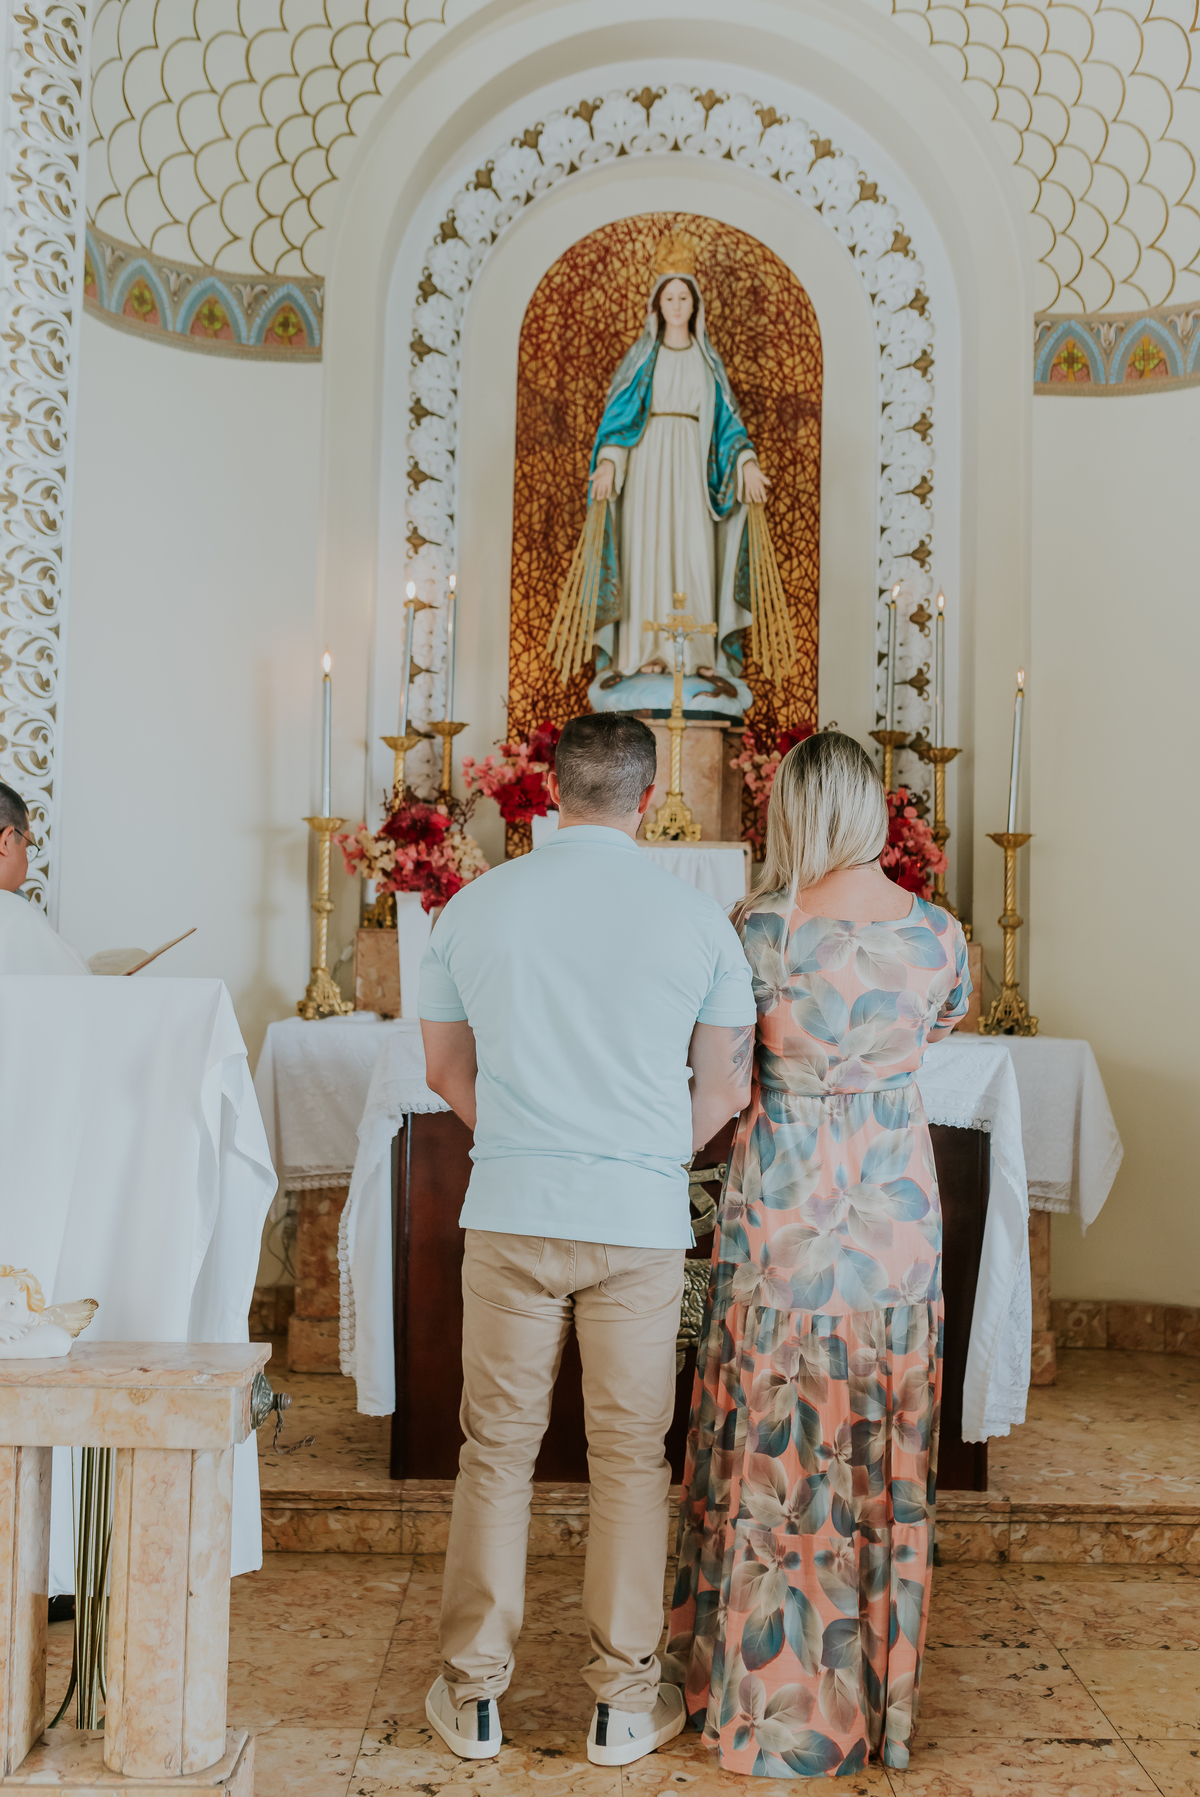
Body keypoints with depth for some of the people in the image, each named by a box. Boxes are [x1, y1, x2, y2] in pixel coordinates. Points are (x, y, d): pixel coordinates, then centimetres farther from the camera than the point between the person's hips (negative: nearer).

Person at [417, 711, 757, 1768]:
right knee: (631, 1459, 11)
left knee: (497, 1452, 12)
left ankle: (474, 1697, 22)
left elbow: (446, 1070, 9)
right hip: (642, 1225, -1)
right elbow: (725, 1093, 1)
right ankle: (626, 1703, 22)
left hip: (508, 1216, 1)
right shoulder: (699, 921, -5)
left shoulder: (473, 907, 0)